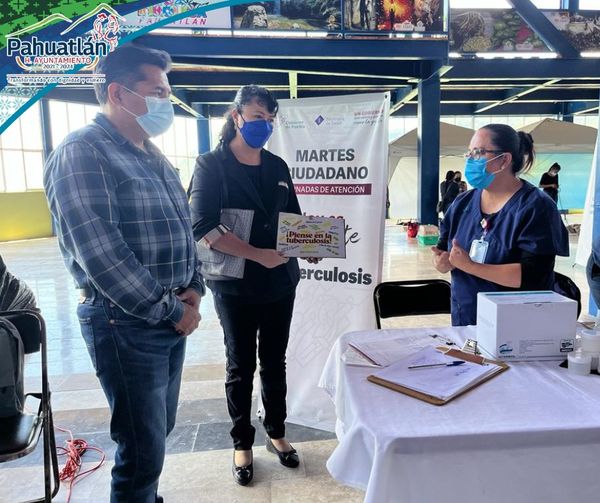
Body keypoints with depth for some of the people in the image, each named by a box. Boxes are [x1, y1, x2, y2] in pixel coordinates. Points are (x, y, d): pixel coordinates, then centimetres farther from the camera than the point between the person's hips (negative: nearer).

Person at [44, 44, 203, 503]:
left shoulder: (154, 158, 14)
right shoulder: (81, 153, -13)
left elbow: (183, 229, 17)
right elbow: (100, 253, -22)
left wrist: (193, 289, 1)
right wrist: (171, 311, -16)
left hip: (173, 317, 8)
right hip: (126, 324, -8)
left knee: (159, 430, 21)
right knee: (143, 453, 4)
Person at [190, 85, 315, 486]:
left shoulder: (277, 167, 8)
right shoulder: (212, 165, -7)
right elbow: (203, 228, -19)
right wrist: (258, 254, -25)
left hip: (281, 282, 5)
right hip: (235, 285, -4)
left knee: (275, 361, 16)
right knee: (241, 366, 10)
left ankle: (277, 433, 35)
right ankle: (242, 444, 30)